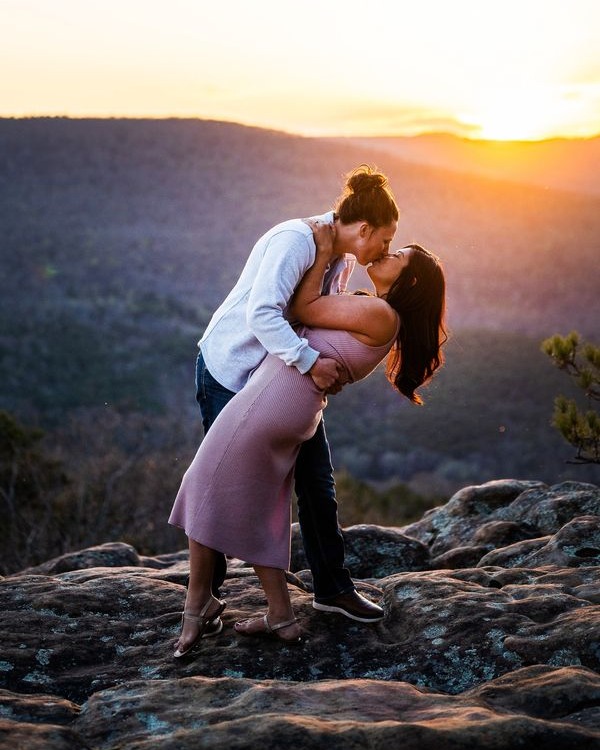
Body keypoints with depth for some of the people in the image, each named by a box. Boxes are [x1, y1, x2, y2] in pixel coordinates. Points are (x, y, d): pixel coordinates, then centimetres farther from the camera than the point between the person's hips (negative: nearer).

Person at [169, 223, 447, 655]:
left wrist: (324, 254, 2)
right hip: (298, 410, 9)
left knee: (209, 488, 2)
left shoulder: (377, 313, -12)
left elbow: (303, 309, -5)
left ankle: (199, 603, 11)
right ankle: (281, 616, 18)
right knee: (258, 513, 14)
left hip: (272, 397, -9)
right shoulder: (379, 321, 17)